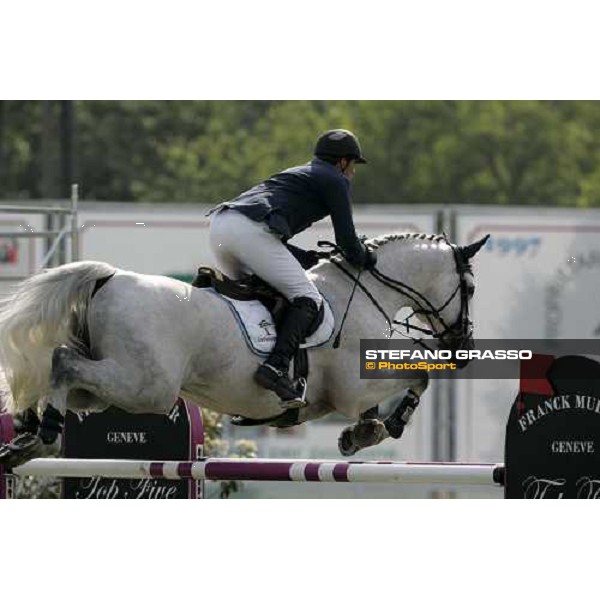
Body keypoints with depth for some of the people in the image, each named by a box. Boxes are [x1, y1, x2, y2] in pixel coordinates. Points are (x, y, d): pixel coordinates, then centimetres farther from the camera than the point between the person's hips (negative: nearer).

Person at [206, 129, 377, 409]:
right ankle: (276, 366, -26)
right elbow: (347, 240, 7)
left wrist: (308, 258, 28)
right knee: (307, 299, -8)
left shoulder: (296, 174, 37)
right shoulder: (335, 181, 13)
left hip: (219, 223, 8)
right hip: (250, 230, -8)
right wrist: (364, 259, 27)